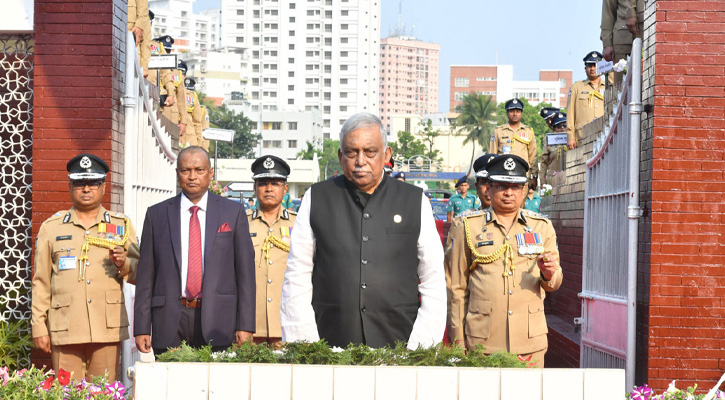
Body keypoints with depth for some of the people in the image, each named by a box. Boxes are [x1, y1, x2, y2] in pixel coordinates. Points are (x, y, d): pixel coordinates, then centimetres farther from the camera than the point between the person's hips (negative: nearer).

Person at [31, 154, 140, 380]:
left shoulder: (121, 225, 13)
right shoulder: (51, 227, 12)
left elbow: (139, 276, 12)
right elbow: (41, 281, 11)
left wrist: (125, 264, -10)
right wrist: (38, 327, 5)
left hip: (108, 329, 0)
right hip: (65, 331, 0)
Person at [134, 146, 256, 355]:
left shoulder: (233, 212, 8)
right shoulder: (157, 214, 10)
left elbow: (245, 272, 4)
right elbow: (146, 275, 9)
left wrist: (245, 325, -3)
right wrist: (142, 328, 1)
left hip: (217, 322, -1)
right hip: (170, 321, 1)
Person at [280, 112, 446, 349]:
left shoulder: (415, 202, 10)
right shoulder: (316, 199, 9)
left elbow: (434, 282, 8)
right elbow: (297, 278, 7)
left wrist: (421, 347, -2)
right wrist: (303, 349, -2)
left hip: (399, 346, 0)